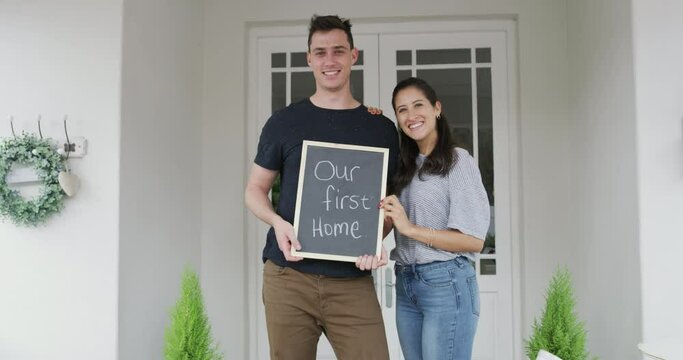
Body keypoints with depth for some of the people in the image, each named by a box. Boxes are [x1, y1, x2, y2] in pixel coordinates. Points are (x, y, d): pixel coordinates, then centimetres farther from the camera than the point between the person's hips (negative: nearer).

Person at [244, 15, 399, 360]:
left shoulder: (381, 128, 8)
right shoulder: (284, 122, 6)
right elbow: (255, 189, 11)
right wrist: (278, 222, -10)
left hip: (353, 280, 0)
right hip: (288, 276, 0)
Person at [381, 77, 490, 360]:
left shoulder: (458, 160, -7)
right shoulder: (405, 166, 12)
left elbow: (474, 240, -11)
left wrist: (410, 228, -20)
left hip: (446, 283, -6)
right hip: (405, 284, 6)